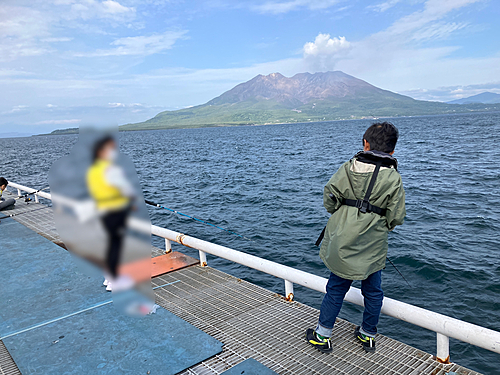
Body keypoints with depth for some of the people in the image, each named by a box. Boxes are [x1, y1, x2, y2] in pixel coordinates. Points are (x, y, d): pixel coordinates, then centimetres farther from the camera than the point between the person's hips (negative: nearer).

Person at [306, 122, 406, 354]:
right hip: (372, 245, 0)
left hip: (342, 241, 1)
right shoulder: (394, 178, -7)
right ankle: (368, 335, 36)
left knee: (336, 287, 13)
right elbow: (396, 218, -6)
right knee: (373, 291, 19)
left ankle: (322, 335, 24)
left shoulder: (350, 167, -6)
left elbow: (329, 198, -5)